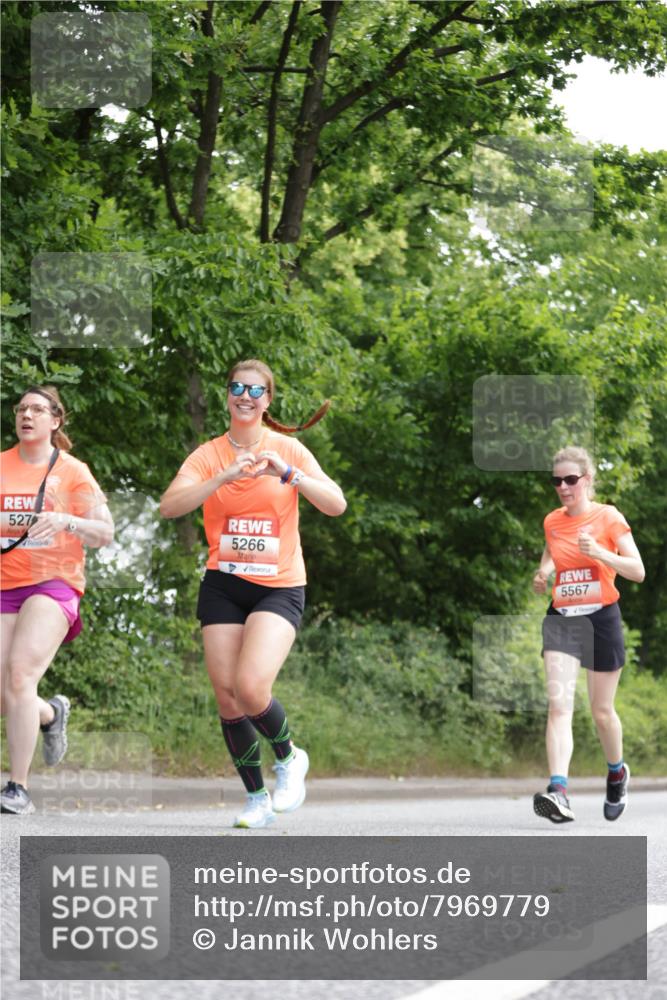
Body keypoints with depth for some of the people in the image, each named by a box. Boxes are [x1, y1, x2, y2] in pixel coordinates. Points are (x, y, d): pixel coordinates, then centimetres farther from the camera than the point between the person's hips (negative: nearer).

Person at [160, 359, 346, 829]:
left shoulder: (287, 448, 0)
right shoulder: (210, 454, 3)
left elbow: (336, 504, -10)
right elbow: (170, 505, -13)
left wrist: (289, 474, -23)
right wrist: (224, 478, -25)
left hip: (279, 587, -2)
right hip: (223, 586, 3)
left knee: (251, 687, -22)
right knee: (228, 697, 0)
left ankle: (289, 758, 8)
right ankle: (256, 798, 17)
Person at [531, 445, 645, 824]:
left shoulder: (609, 517, -5)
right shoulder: (552, 522, 7)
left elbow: (638, 571, -9)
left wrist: (599, 552, -24)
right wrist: (542, 576, 3)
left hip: (601, 619, -3)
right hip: (561, 619, 3)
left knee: (602, 710, 8)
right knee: (559, 703, -16)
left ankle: (617, 772, 38)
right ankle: (559, 791, -28)